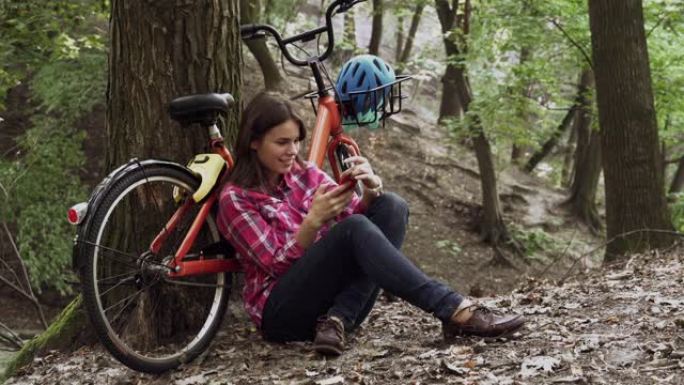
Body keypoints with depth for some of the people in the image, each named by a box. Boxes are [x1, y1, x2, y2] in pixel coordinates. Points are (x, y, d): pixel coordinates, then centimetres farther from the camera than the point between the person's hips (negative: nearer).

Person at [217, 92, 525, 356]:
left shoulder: (306, 174, 13)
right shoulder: (235, 199, -4)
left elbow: (359, 213, 2)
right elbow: (278, 265, -12)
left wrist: (371, 190, -20)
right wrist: (313, 220, -25)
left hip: (333, 295, 6)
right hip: (285, 311, -6)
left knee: (390, 207, -14)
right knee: (353, 229, -31)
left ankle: (337, 318, -27)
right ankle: (456, 312, -38)